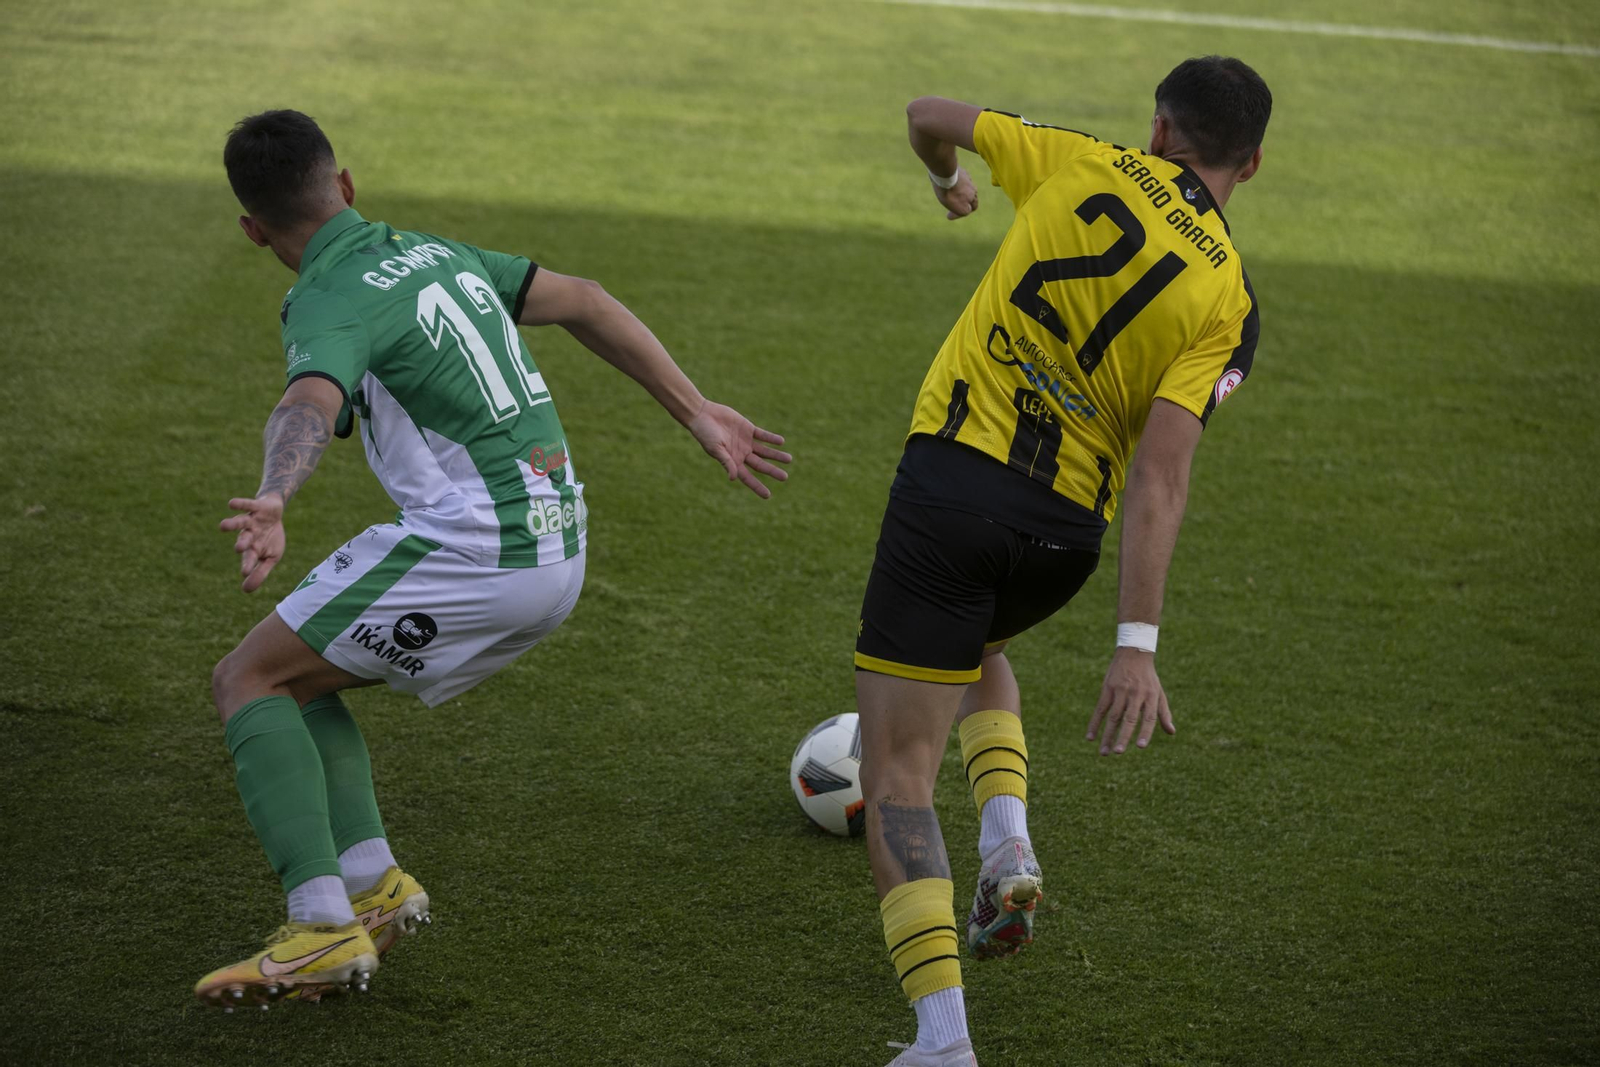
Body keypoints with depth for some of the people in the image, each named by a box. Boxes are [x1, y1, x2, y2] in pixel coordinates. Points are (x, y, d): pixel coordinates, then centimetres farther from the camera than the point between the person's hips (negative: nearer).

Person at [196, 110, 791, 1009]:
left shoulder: (330, 305, -10)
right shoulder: (431, 253, 17)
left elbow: (310, 407, -33)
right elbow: (585, 302, 20)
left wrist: (271, 505, -53)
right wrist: (700, 414, 23)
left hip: (471, 552, -9)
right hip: (557, 552, 9)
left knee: (248, 681, 0)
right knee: (294, 677, 20)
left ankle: (324, 927, -13)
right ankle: (371, 883, 6)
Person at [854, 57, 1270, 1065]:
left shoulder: (1080, 162, 2)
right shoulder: (1229, 300, -1)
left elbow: (929, 117, 16)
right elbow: (1161, 472, -12)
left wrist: (951, 179, 40)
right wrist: (1137, 644, -17)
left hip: (951, 479, -2)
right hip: (1065, 531, 2)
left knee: (897, 775, 1)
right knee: (979, 647, 37)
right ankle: (1008, 846, 14)